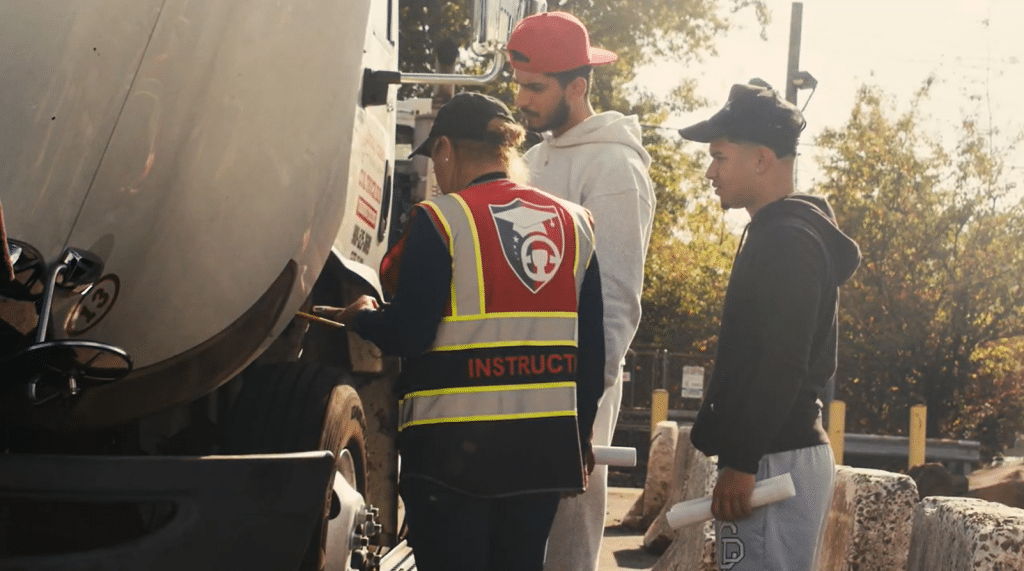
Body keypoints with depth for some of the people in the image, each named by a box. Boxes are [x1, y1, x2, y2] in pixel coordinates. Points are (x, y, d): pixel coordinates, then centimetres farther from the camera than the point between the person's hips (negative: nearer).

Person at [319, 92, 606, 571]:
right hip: (545, 442, 5)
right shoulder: (573, 223, 7)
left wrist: (362, 317, 9)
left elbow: (407, 336, -12)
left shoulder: (440, 220, -9)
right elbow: (592, 348, 7)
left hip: (455, 444, -5)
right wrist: (580, 436, 16)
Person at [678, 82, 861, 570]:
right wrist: (738, 456, 22)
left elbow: (780, 365, -21)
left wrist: (740, 463, -21)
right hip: (787, 454, 10)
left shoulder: (786, 241, -14)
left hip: (774, 463, -10)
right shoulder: (779, 233, 18)